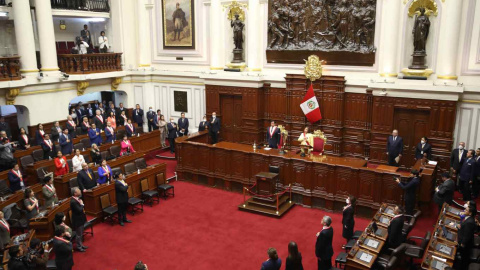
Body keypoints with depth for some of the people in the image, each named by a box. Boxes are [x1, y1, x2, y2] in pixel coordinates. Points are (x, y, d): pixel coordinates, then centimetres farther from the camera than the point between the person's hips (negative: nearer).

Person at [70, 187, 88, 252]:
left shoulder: (78, 198, 1)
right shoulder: (73, 201, -28)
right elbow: (79, 210, -28)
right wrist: (81, 204, -18)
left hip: (81, 219, 9)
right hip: (77, 220, -9)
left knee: (81, 234, 23)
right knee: (79, 235, 7)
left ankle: (81, 245, 37)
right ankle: (79, 247, 22)